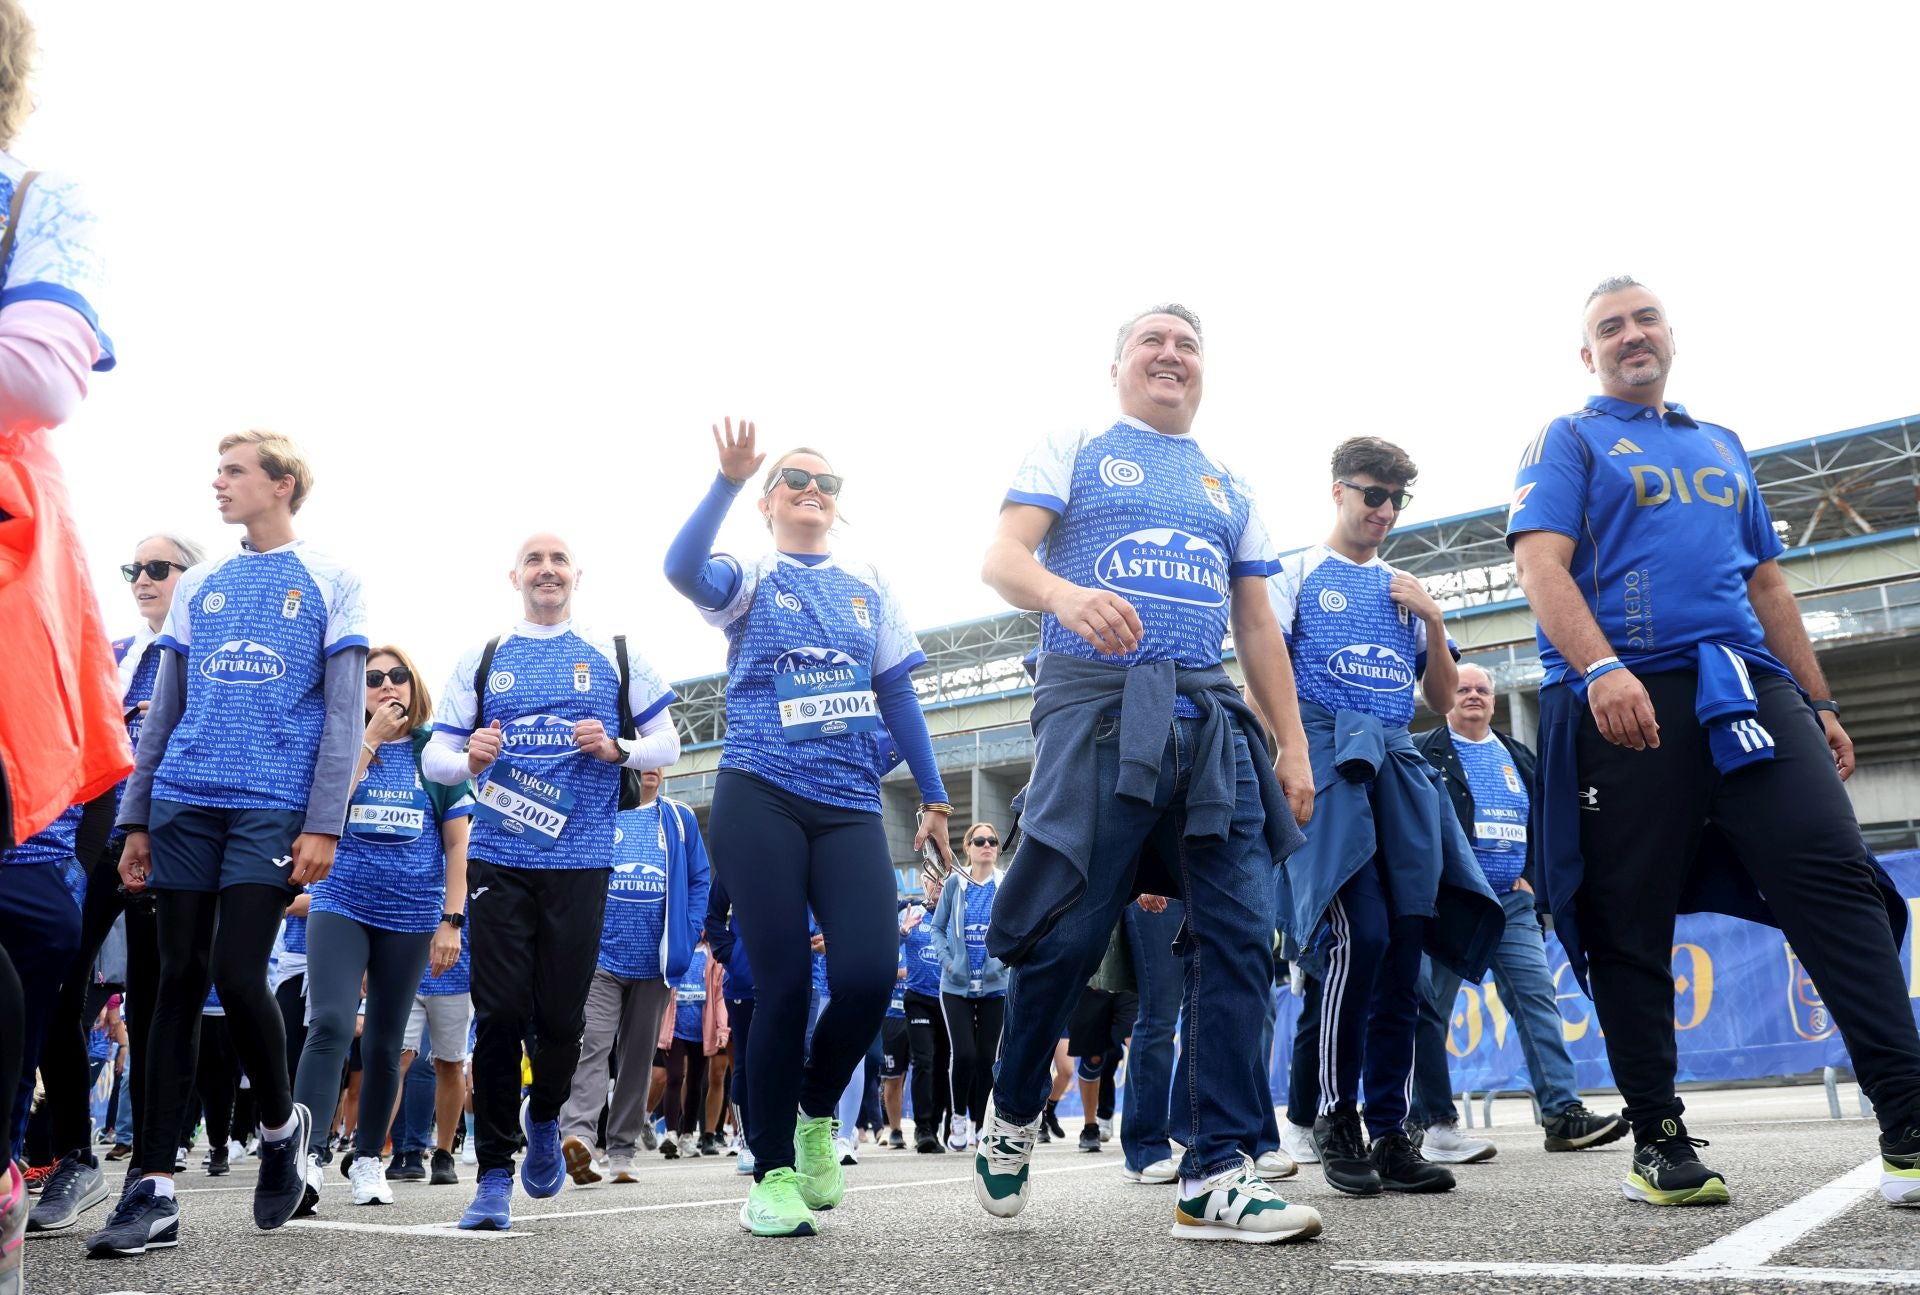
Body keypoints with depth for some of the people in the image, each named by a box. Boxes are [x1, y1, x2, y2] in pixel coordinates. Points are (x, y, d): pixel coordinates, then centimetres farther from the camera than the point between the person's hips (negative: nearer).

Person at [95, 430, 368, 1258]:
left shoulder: (328, 584, 4)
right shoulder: (199, 586, 17)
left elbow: (342, 714, -2)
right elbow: (163, 712, 17)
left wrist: (324, 823, -10)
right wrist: (136, 819, 12)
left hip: (274, 806, -4)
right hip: (185, 803, 5)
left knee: (237, 976, -12)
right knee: (179, 981, 4)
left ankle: (282, 1124, 17)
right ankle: (155, 1189, 8)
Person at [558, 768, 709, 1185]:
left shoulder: (680, 819, 9)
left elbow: (699, 881, 10)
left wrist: (685, 940, 0)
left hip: (655, 961, 3)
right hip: (601, 953, -3)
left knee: (639, 1055, 9)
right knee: (593, 1044, -16)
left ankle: (622, 1151, 16)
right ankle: (577, 1134, -24)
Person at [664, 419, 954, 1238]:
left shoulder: (869, 586, 18)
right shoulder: (751, 579, 9)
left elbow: (898, 696, 17)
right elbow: (682, 569, -14)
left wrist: (934, 799, 13)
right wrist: (728, 480, -25)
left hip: (850, 804, 3)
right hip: (760, 795, -2)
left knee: (868, 974, -14)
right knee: (783, 983, -5)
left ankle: (817, 1113, 16)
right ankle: (772, 1171, 11)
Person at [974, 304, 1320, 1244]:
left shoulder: (1229, 489, 25)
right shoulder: (1073, 453, 13)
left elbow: (1257, 627, 22)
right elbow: (1003, 558, -2)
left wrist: (1293, 746, 14)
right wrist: (1066, 593, -25)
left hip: (1210, 717, 5)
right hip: (1096, 700, -4)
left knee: (1238, 934, -6)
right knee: (1069, 930, -7)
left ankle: (1216, 1175, -1)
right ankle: (1012, 1115, 18)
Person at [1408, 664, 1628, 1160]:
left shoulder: (1519, 757, 18)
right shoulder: (1423, 752, 2)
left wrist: (1530, 877, 6)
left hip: (1512, 901, 5)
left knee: (1538, 997, -2)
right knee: (1430, 1010, -3)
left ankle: (1563, 1113, 0)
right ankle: (1430, 1123, 3)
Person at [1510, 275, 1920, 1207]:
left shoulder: (1722, 447, 27)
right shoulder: (1568, 442, 10)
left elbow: (1767, 583, 27)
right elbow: (1542, 564, -7)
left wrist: (1819, 702, 19)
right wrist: (1599, 667, -24)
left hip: (1751, 688, 5)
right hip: (1628, 701, -4)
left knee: (1836, 878, -11)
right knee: (1631, 923, -1)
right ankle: (1659, 1142, 9)